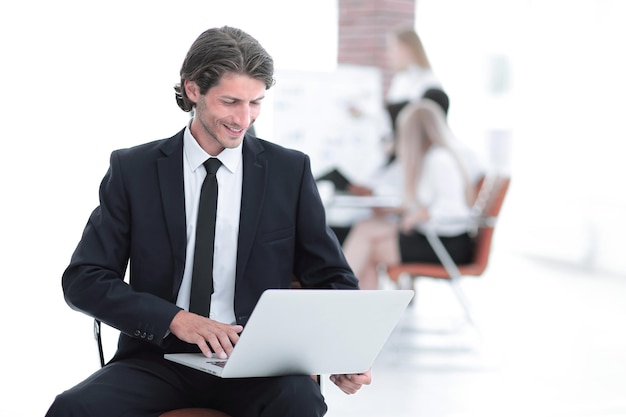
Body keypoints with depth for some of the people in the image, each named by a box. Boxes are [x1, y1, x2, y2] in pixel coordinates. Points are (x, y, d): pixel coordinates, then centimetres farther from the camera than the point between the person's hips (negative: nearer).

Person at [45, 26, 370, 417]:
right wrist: (175, 319, -17)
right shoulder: (133, 169, 4)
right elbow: (83, 280, 0)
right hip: (158, 359, 0)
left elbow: (332, 278, 8)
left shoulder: (290, 171, 5)